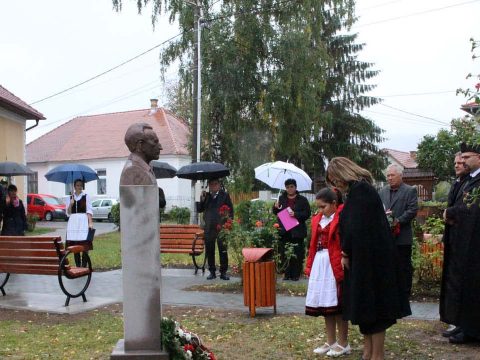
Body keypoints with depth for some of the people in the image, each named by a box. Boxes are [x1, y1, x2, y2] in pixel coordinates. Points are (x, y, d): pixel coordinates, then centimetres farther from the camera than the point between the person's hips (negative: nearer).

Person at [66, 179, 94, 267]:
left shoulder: (86, 196, 6)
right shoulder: (70, 197, 13)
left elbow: (89, 211, -1)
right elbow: (68, 213, 11)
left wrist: (90, 222, -12)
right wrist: (71, 204, -7)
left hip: (83, 221, -3)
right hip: (73, 222, 3)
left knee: (85, 246, -8)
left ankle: (84, 266, -6)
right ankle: (77, 266, 9)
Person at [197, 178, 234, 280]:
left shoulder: (224, 195, 3)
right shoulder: (206, 196, 11)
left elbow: (230, 210, 4)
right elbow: (199, 209, 11)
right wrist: (202, 200, -5)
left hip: (221, 227, -3)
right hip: (209, 228, 3)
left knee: (223, 250, -1)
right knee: (209, 250, 7)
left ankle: (223, 272, 6)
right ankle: (212, 271, 17)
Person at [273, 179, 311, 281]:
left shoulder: (302, 200, 2)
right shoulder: (281, 198, 11)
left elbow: (307, 214, -4)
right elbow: (275, 212, 15)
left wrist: (295, 214, -17)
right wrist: (276, 207, -7)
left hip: (297, 231, -3)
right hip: (284, 231, 3)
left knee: (297, 254, -3)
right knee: (284, 253, 3)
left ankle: (296, 274, 5)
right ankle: (287, 273, 11)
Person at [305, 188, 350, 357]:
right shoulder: (317, 219, 11)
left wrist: (344, 265, -19)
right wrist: (309, 266, 10)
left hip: (336, 265, -7)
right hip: (320, 265, 7)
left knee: (338, 304, 1)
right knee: (325, 304, 12)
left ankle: (343, 344, 14)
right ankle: (331, 342, 24)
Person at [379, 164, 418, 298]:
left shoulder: (410, 191, -1)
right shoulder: (382, 192, 14)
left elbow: (413, 210, -10)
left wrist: (398, 220, -19)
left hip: (402, 237, -5)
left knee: (404, 267, 3)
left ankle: (405, 293, 12)